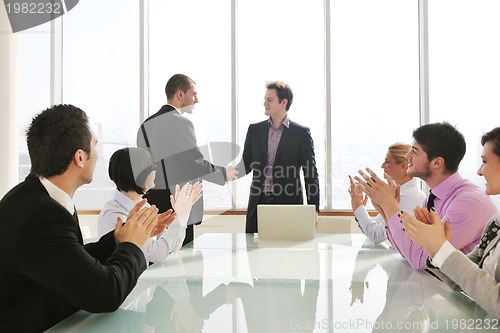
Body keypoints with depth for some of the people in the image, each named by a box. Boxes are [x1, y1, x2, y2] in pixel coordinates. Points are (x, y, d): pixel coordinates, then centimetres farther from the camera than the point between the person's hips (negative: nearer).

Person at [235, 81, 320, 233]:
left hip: (288, 204, -3)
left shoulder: (301, 133, -1)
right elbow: (246, 164, 11)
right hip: (258, 203, 3)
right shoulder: (255, 129, 9)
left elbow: (311, 174, -1)